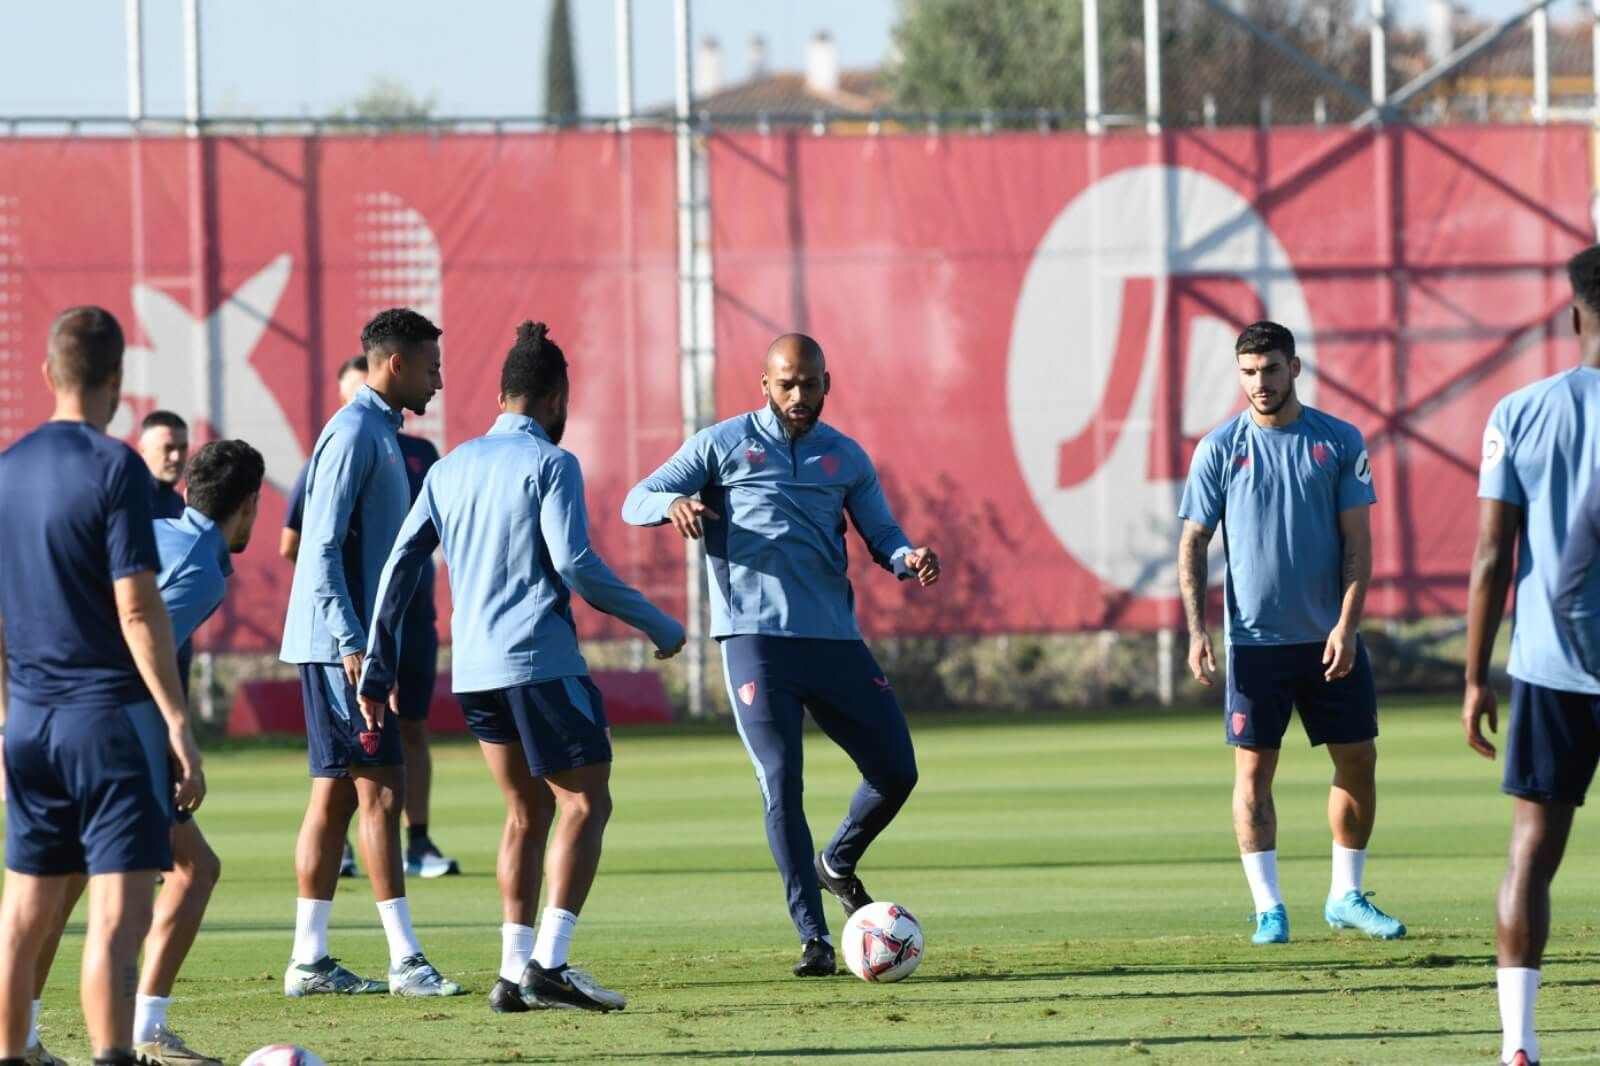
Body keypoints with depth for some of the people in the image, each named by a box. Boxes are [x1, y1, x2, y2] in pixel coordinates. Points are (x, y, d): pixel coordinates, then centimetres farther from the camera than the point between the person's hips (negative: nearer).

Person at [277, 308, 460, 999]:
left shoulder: (380, 432, 17)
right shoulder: (354, 433, -13)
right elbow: (324, 548, -19)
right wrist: (352, 643, -23)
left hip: (354, 646, 10)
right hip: (340, 643, -10)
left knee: (335, 797, 9)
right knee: (380, 791, -10)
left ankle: (309, 961, 10)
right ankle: (405, 961, -11)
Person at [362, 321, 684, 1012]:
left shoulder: (452, 467, 14)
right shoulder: (550, 462, -5)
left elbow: (402, 565, 12)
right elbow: (575, 564, -14)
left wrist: (378, 670, 15)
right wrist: (657, 626, -4)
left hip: (474, 670, 7)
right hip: (540, 662, -7)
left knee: (526, 813, 15)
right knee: (586, 805, -2)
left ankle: (515, 971, 10)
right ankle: (548, 962, -15)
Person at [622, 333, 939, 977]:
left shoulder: (845, 458, 13)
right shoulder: (723, 445, 4)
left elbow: (880, 534, 17)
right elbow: (636, 502, 2)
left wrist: (908, 558, -7)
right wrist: (673, 503, -22)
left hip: (835, 639, 4)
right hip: (756, 639, -4)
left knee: (896, 772, 1)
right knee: (781, 785, -9)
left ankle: (837, 864, 30)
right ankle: (813, 937, -4)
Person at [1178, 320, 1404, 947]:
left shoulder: (1339, 442, 3)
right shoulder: (1220, 448, 1)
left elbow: (1357, 541, 1)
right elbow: (1193, 543, 3)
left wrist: (1347, 624, -11)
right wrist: (1196, 630, -8)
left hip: (1330, 639, 1)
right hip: (1254, 638, -1)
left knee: (1358, 761, 4)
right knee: (1253, 771, -2)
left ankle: (1346, 896, 18)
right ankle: (1268, 910, 3)